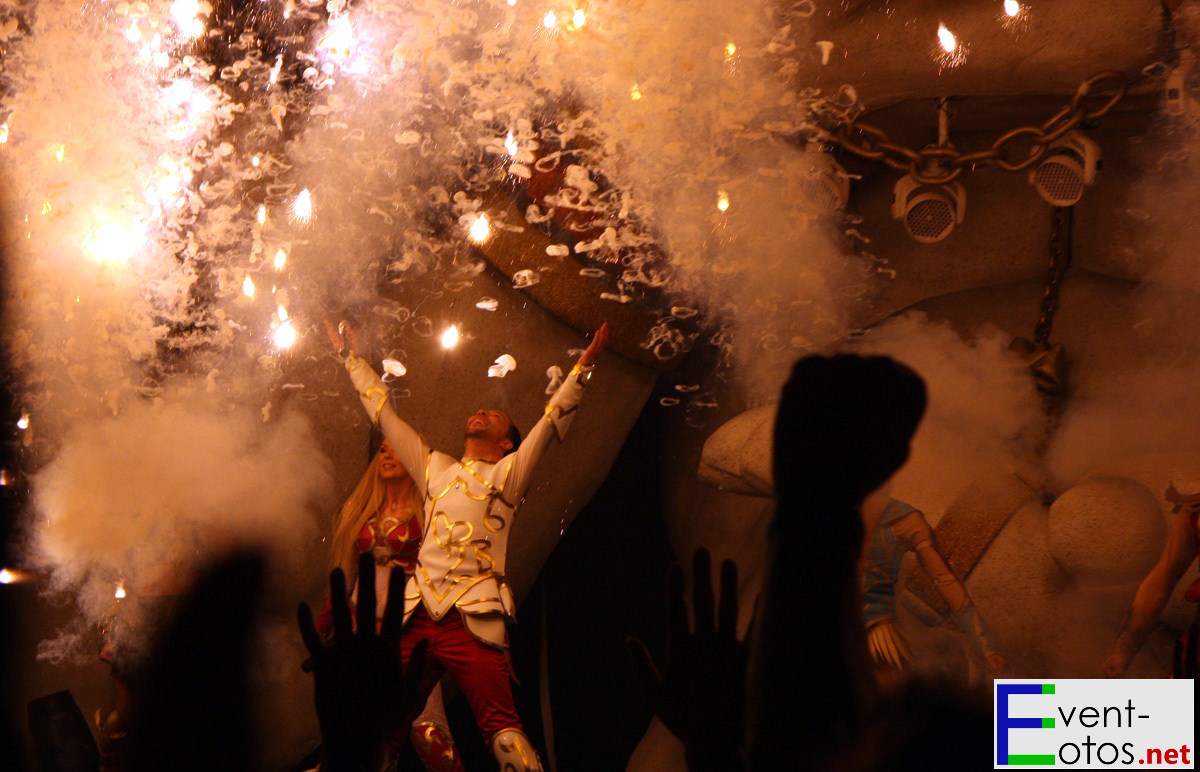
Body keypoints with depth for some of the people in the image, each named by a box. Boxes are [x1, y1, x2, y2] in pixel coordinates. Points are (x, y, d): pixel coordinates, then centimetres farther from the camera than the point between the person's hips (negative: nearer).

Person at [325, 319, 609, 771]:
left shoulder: (507, 475, 17)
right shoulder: (435, 469, 26)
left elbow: (552, 422, 9)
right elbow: (383, 412, 31)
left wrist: (583, 366, 2)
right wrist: (352, 358, 35)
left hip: (473, 620, -4)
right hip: (418, 617, 4)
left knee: (502, 730, -17)